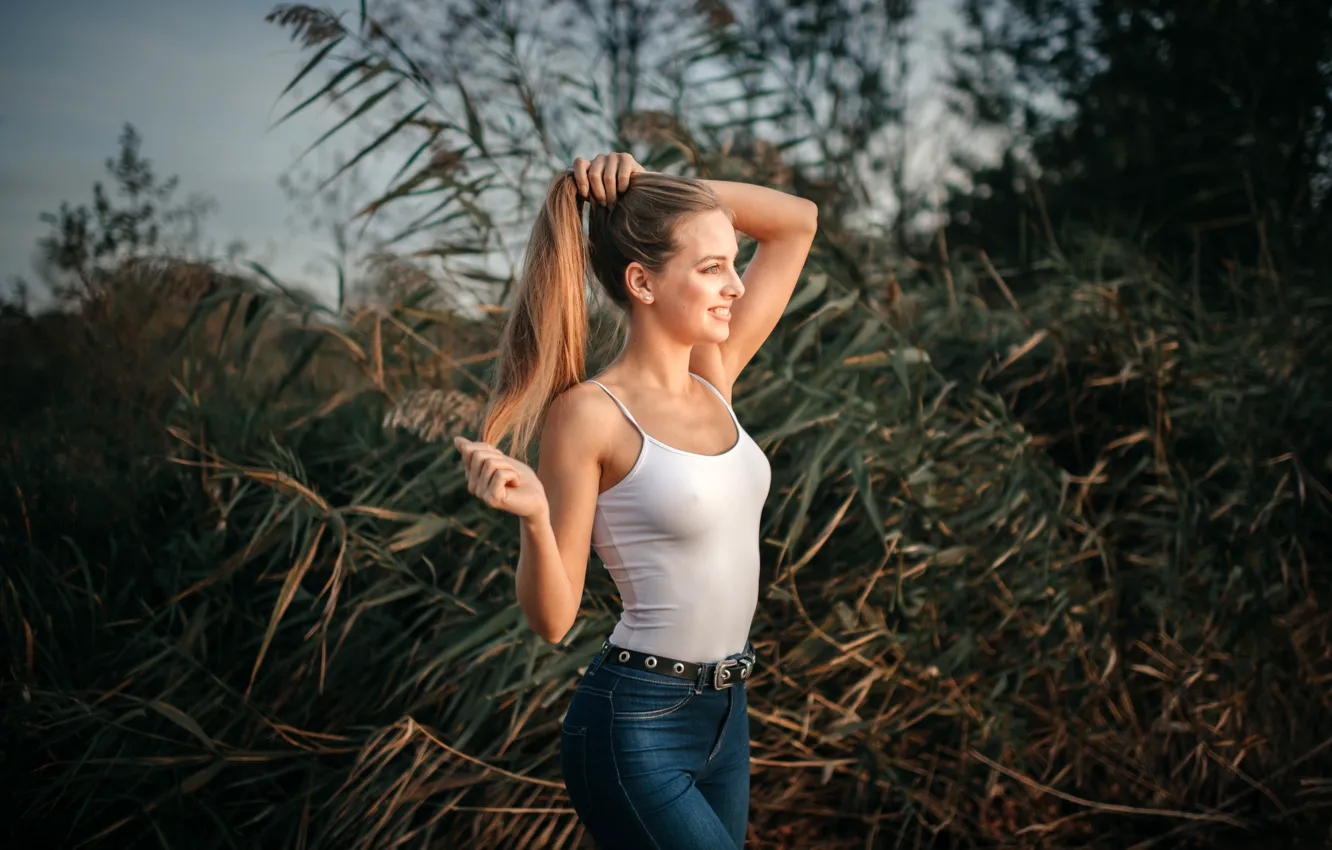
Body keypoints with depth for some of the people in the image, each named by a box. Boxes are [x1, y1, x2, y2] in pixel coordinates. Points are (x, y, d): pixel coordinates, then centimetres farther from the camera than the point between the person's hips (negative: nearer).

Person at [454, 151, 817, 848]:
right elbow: (552, 620, -12)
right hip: (635, 730, -7)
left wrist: (652, 188, -2)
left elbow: (796, 221, 10)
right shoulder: (590, 414, -15)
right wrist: (534, 517, -31)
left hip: (724, 711, 7)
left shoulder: (714, 379, 3)